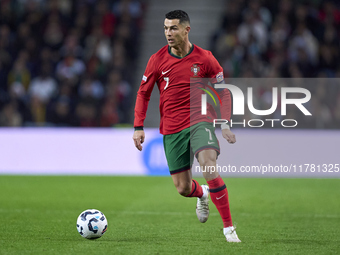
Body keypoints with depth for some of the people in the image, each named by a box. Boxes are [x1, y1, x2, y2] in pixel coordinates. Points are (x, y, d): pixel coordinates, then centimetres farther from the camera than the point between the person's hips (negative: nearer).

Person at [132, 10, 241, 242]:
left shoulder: (205, 58, -4)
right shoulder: (157, 60, -1)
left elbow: (223, 92, 6)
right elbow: (143, 93, 9)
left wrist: (225, 124, -3)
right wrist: (139, 127, 1)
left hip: (200, 122, -2)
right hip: (171, 130, 2)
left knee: (210, 169, -25)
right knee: (183, 188, 2)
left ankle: (229, 228, -16)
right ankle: (202, 195, 42)